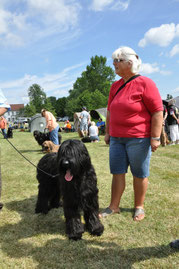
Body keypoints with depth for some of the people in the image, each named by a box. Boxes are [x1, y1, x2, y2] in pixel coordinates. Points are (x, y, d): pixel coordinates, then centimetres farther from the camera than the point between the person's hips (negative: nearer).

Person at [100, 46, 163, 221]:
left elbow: (158, 112, -11)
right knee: (117, 173, 9)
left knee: (139, 174, 6)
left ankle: (139, 207, 23)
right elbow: (110, 111, 19)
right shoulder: (115, 86, 13)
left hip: (138, 138, -6)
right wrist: (107, 132, 16)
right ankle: (114, 207, 20)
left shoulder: (145, 83, -8)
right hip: (116, 138, 6)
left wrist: (155, 137, -15)